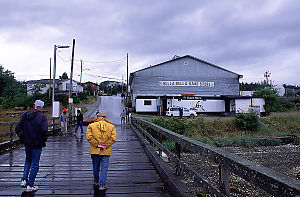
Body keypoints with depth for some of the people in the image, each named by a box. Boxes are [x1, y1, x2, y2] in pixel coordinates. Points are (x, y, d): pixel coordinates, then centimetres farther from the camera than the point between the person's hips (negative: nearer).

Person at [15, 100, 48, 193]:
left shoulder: (25, 114, 2)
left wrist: (22, 137, 9)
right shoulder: (42, 116, -11)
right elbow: (44, 130, -24)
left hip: (27, 143, 5)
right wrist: (43, 141, -8)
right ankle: (30, 186, 8)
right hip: (37, 144, -4)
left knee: (28, 161, 25)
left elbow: (17, 128, -2)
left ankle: (24, 180, 16)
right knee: (34, 164, 5)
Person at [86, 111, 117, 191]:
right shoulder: (111, 126, 2)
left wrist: (97, 144, -12)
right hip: (106, 152, -1)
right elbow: (113, 138, -9)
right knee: (104, 168, 6)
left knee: (95, 167, 18)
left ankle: (96, 182, 34)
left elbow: (89, 137, -12)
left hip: (95, 151, 1)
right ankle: (102, 185, 4)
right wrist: (106, 146, -10)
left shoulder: (91, 126, 0)